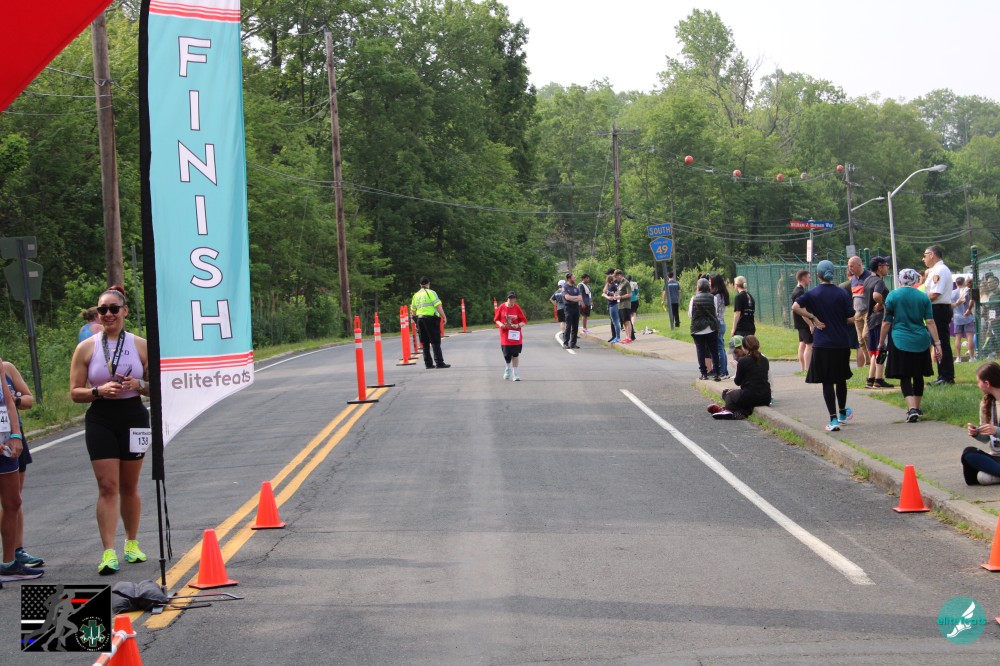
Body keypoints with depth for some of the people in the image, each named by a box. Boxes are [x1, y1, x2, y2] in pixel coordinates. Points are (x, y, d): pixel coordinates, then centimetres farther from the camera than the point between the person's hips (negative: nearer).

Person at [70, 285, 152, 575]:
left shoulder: (140, 345, 2)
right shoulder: (86, 348, 1)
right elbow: (75, 392, 0)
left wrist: (138, 384, -14)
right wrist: (99, 391, -18)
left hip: (134, 417, 1)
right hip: (100, 420, -1)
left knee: (129, 486, 11)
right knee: (107, 486, -9)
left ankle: (132, 543, 28)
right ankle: (109, 553, -13)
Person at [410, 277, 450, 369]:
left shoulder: (416, 295, 14)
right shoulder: (430, 293, -5)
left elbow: (413, 310, 17)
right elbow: (438, 306, -13)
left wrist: (416, 322, 25)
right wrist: (444, 317, -10)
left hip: (420, 319, 6)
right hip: (431, 318, -6)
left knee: (425, 343, 10)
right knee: (435, 342, -5)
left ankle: (428, 363, 10)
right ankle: (439, 362, -9)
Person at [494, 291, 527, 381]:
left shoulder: (517, 308, -4)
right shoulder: (502, 307, -3)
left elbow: (524, 322, -1)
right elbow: (496, 319, 7)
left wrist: (518, 325, -20)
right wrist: (500, 324, -13)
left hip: (515, 336, 0)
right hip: (505, 335, 0)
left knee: (515, 354, -1)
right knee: (507, 355, 0)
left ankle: (515, 373, 8)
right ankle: (508, 369, 30)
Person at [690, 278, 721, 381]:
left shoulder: (694, 299, -7)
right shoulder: (713, 298, -5)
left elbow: (690, 314, -1)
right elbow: (716, 313, -1)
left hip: (698, 330, -1)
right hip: (711, 329, 1)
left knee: (701, 351, 6)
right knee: (714, 351, 5)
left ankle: (704, 373, 5)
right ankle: (715, 373, 0)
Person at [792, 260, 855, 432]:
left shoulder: (813, 294, -4)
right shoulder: (842, 294, -3)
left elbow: (795, 307, -18)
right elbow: (851, 319, -5)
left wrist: (812, 317, -9)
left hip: (822, 345, -2)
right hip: (842, 344, 2)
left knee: (827, 382, 0)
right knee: (841, 379, 20)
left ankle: (833, 420, -8)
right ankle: (842, 413, 36)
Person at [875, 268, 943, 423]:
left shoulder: (893, 295, -2)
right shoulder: (923, 297, 4)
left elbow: (886, 323, -1)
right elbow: (930, 322, -1)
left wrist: (881, 343, 7)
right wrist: (937, 343, 1)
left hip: (900, 342, -3)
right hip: (921, 342, 3)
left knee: (905, 378, -2)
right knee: (918, 376, 16)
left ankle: (912, 409, -19)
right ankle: (917, 408, 26)